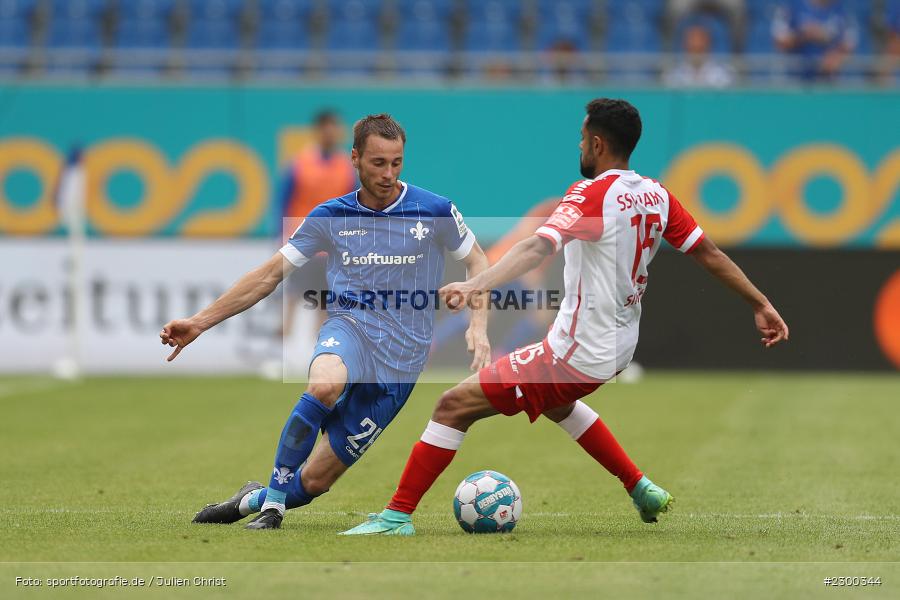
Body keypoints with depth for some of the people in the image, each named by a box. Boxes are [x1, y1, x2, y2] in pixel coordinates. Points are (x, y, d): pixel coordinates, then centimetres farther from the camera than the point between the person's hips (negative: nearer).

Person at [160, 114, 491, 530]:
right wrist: (200, 322, 5)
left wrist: (478, 326, -4)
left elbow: (477, 262, 13)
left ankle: (252, 500, 27)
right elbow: (270, 275, 9)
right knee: (324, 384, -39)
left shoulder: (435, 211, -1)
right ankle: (272, 503, -24)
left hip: (401, 355, 0)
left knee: (313, 480, -7)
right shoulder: (330, 216, 4)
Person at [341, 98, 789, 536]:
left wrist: (478, 283, -48)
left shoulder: (593, 194, -19)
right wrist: (761, 305, 17)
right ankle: (643, 491, 41)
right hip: (620, 348, 8)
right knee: (556, 403, 40)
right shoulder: (657, 196, 2)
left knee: (454, 405, -5)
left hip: (578, 351, -8)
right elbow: (710, 254, 6)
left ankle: (397, 517, -6)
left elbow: (539, 247, -35)